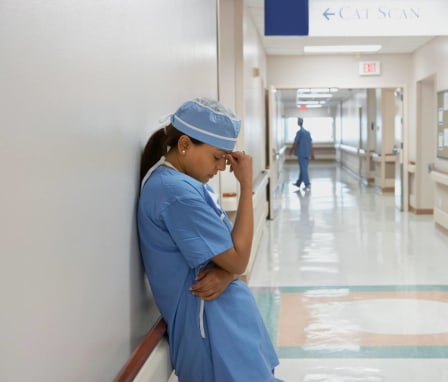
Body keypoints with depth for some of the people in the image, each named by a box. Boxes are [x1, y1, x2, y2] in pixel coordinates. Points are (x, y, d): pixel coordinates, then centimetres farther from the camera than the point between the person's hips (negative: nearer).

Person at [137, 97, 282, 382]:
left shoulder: (188, 183, 10)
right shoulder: (176, 191, -21)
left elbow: (231, 255, 10)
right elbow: (239, 260, -19)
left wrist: (227, 272, -14)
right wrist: (246, 185, -16)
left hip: (227, 320, 10)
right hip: (213, 328, -10)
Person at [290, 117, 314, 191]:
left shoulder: (299, 132, -10)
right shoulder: (308, 132, 12)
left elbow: (295, 143, -11)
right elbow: (311, 143, 11)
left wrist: (291, 150, 1)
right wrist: (312, 153, 14)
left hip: (301, 153, -7)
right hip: (307, 153, 7)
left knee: (303, 169, -7)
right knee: (303, 168, 14)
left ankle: (308, 185, -13)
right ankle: (298, 183, 25)